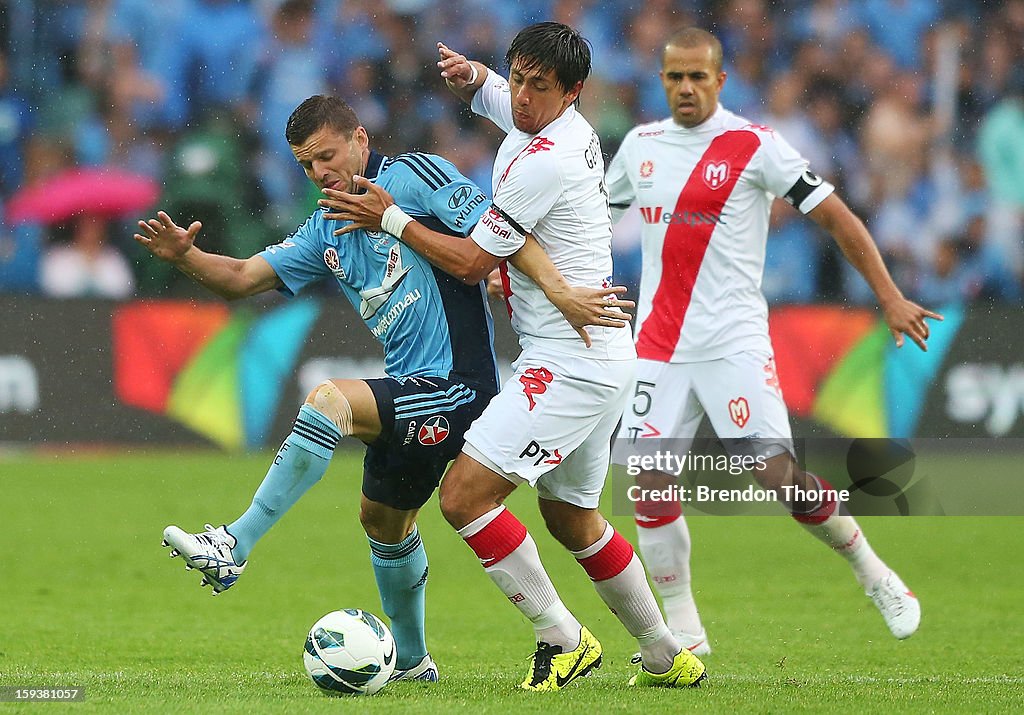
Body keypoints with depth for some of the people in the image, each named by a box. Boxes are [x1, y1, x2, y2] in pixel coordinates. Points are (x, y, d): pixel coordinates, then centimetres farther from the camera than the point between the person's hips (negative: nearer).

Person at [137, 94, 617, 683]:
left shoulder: (413, 176, -7)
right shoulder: (328, 232, 16)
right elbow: (242, 277, 12)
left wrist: (562, 291, -25)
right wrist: (184, 256, -7)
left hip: (457, 382, -10)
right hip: (410, 392, 10)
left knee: (331, 400, -27)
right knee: (384, 519, 19)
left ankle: (233, 548, -29)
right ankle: (411, 661, 37)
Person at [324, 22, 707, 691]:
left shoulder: (540, 162, -19)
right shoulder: (571, 128, 9)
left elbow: (471, 262, -13)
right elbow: (485, 88, 31)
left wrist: (390, 219, -3)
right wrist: (468, 72, 7)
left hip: (568, 363, -11)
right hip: (603, 355, 11)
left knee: (465, 495, -16)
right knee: (571, 517, 23)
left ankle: (563, 639, -7)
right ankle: (667, 658, 31)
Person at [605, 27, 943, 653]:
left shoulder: (753, 145, -6)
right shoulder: (641, 145, 10)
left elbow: (836, 216, -5)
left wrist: (890, 296, -9)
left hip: (734, 340, -4)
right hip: (659, 343, 5)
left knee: (778, 474, -13)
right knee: (650, 482, -6)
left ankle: (874, 574, 9)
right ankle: (683, 629, 7)